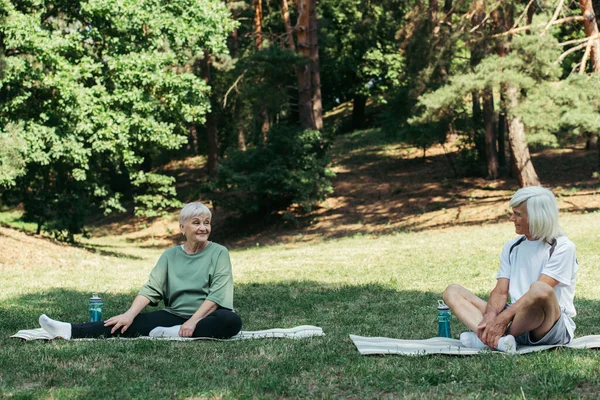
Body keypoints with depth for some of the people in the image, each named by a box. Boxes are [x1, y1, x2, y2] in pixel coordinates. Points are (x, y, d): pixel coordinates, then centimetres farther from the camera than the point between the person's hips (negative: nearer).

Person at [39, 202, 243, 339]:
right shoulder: (171, 255, 9)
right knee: (137, 322, -21)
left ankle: (174, 334, -38)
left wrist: (193, 321, -24)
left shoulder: (219, 253, -1)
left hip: (207, 317, -3)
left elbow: (217, 295, -11)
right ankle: (71, 331, -33)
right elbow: (151, 289, -1)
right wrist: (129, 315, -18)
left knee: (232, 321, -37)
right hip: (174, 315, 3)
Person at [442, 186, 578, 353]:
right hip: (516, 319, 6)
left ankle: (484, 338, -22)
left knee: (540, 290, -39)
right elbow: (500, 292, 6)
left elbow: (539, 291, -16)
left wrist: (503, 318, -25)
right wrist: (490, 316, -16)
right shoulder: (512, 247, 15)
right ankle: (498, 339, -32)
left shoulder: (563, 248, -4)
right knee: (452, 291, -4)